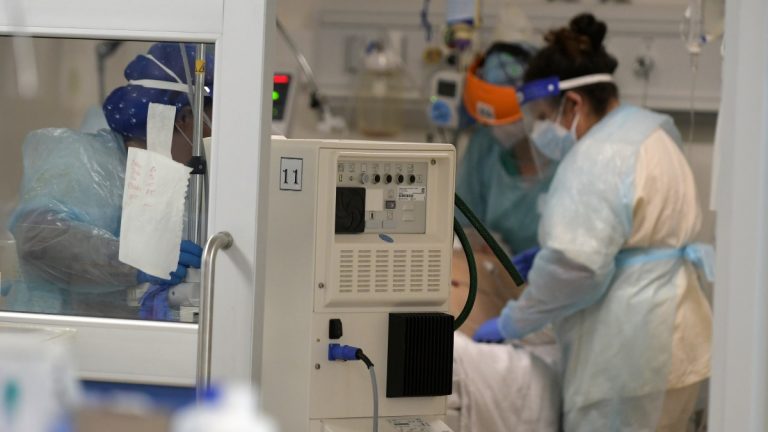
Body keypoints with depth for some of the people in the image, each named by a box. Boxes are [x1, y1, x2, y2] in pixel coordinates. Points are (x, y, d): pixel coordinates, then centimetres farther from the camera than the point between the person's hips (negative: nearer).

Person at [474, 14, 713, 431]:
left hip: (632, 350, -11)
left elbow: (575, 266, -23)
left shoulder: (601, 157, -17)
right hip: (666, 337, 11)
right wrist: (544, 255, 23)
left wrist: (512, 322, -10)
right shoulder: (648, 133, 16)